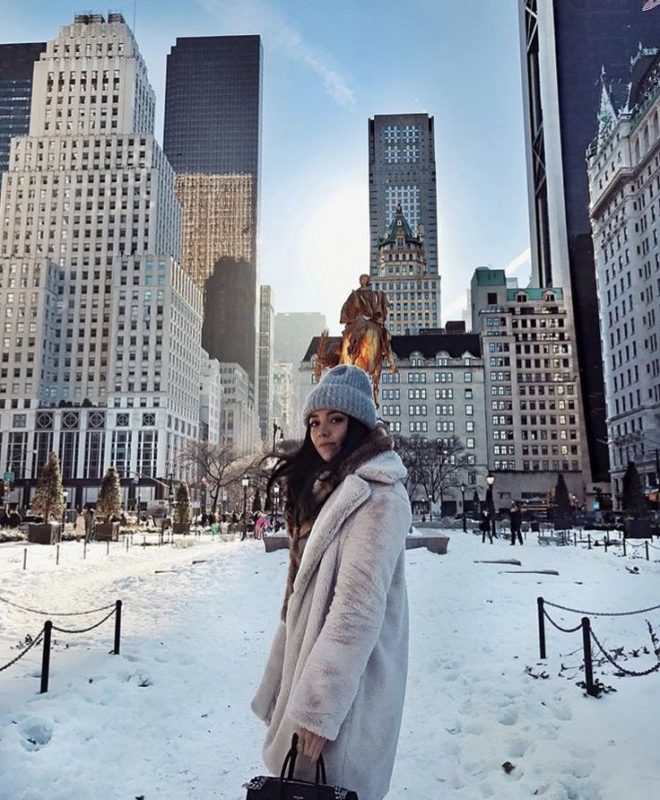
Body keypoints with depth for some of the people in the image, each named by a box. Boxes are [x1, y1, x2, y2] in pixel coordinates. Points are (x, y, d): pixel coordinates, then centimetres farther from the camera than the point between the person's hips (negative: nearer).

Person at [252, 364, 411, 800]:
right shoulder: (330, 488, 12)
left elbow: (359, 604, -23)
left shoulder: (375, 494, -18)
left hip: (346, 684, -9)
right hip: (314, 662, 9)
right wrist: (285, 687, 13)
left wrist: (318, 706, -22)